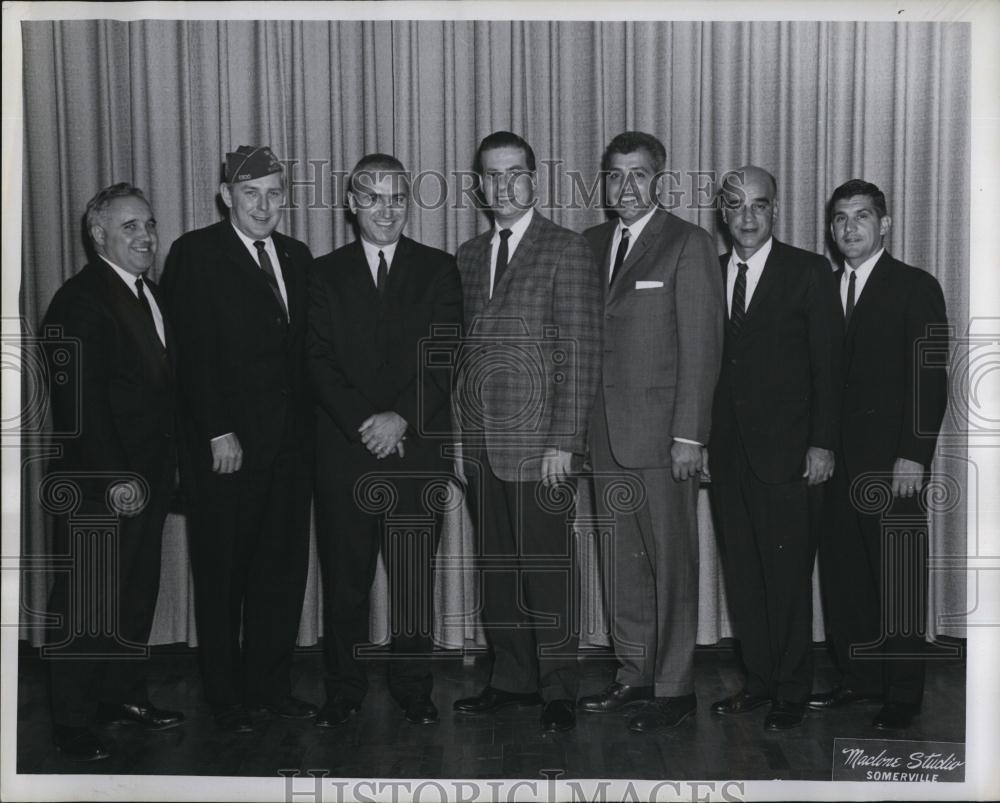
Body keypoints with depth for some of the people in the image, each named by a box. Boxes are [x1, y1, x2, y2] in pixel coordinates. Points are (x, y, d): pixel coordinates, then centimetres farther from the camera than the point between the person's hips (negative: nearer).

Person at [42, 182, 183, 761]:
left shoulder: (151, 294, 13)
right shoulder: (80, 300, -14)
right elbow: (80, 402, -19)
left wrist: (167, 466, 10)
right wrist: (115, 479, -21)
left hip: (149, 477, 8)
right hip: (99, 483, -8)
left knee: (138, 595, 17)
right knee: (86, 604, 3)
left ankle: (124, 694, 32)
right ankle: (75, 722, 16)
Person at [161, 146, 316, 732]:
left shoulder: (297, 257, 12)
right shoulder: (196, 253, -4)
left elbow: (305, 350, 11)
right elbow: (194, 352, -11)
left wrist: (308, 427, 3)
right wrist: (218, 433, -15)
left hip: (290, 442, 5)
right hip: (225, 444, -5)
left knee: (284, 569, 11)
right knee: (222, 575, 7)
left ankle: (270, 685, 26)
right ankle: (227, 696, 21)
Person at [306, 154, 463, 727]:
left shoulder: (438, 269, 8)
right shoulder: (326, 273, 9)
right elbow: (318, 360, 0)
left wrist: (401, 418, -13)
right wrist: (364, 422, -12)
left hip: (418, 448, 0)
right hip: (344, 449, 1)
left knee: (415, 574, 5)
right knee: (344, 576, 6)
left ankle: (414, 687, 18)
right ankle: (344, 689, 19)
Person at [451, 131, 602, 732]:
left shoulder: (567, 251, -3)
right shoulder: (469, 256, 16)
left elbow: (580, 355, -8)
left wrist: (563, 442, -13)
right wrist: (459, 434, 11)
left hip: (539, 444, -6)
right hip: (480, 444, 6)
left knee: (547, 568, -1)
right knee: (497, 566, 11)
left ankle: (558, 690, 12)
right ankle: (513, 678, 24)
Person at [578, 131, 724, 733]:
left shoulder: (688, 245, -4)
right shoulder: (592, 244, 13)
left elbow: (702, 346, -9)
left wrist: (688, 434, -14)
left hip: (662, 431, -6)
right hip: (605, 430, 6)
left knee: (671, 563, 1)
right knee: (621, 562, 12)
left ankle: (675, 689, 11)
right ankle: (636, 675, 24)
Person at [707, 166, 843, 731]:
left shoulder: (809, 272, -1)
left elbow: (828, 362, -4)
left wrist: (822, 444, -10)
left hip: (785, 451, -4)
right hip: (727, 451, 4)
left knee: (788, 575, 1)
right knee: (742, 573, 10)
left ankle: (793, 691, 15)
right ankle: (759, 679, 24)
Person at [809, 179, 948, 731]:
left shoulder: (916, 288, -1)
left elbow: (930, 377, -8)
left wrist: (913, 453, -15)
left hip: (891, 461, -5)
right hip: (836, 459, 5)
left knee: (897, 581, 1)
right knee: (841, 575, 8)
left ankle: (902, 696, 12)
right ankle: (859, 679, 23)